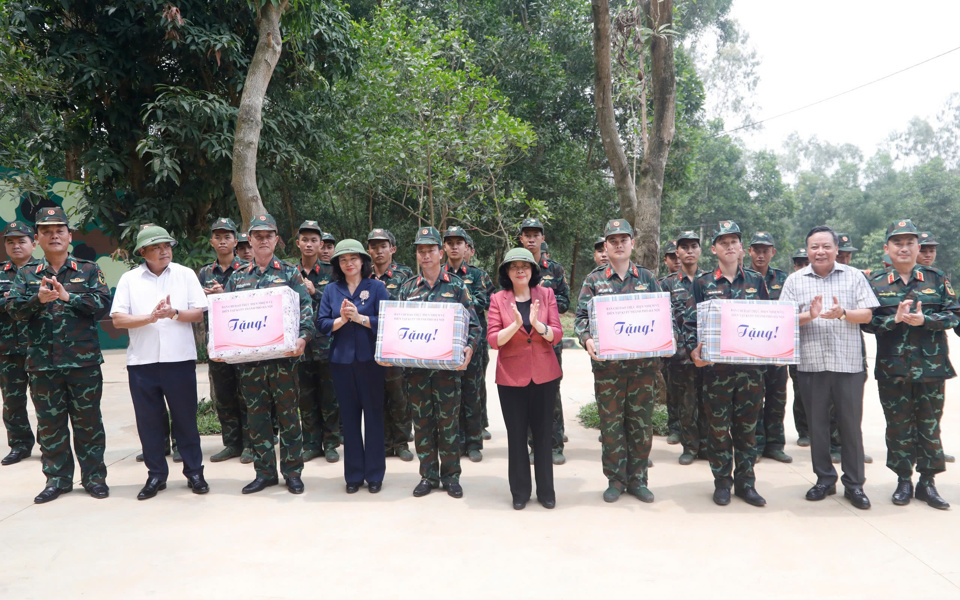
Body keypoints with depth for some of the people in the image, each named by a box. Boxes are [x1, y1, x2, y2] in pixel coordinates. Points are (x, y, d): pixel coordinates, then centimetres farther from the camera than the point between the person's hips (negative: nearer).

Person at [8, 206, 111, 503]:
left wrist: (68, 297, -18)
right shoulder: (26, 275, 11)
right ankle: (57, 478, 22)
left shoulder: (89, 270, 5)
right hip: (42, 363, 2)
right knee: (50, 423, 9)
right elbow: (14, 307, -4)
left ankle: (94, 476, 17)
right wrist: (38, 299, -23)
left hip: (84, 360, -2)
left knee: (88, 421, 5)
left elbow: (102, 304, -8)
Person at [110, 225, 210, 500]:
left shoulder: (185, 274, 5)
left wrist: (174, 313, -16)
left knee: (186, 417, 5)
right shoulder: (129, 279, 6)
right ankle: (156, 474, 20)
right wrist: (150, 317, -14)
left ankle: (194, 472, 17)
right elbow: (118, 319, -1)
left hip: (180, 358, -1)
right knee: (149, 420, 7)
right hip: (142, 361, 1)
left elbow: (199, 313, 0)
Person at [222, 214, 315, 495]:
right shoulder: (237, 277, 14)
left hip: (283, 356, -3)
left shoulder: (290, 273, 4)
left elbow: (306, 308, -4)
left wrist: (303, 337, -20)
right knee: (256, 416, 9)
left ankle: (292, 471, 14)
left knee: (288, 414, 3)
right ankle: (265, 472, 20)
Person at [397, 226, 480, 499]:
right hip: (415, 364, 3)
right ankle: (428, 475, 20)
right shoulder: (408, 287, 10)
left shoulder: (456, 285, 3)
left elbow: (473, 323, 0)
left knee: (448, 420, 3)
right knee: (422, 421, 8)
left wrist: (469, 348, -16)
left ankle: (450, 476, 16)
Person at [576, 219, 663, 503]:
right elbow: (581, 315, -1)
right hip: (607, 364, -1)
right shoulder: (594, 280, 5)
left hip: (643, 363, 1)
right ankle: (616, 479, 19)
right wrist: (587, 339, -20)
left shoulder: (647, 278, 9)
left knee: (641, 423, 8)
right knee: (611, 423, 6)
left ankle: (637, 479, 22)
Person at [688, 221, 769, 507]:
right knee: (719, 426, 4)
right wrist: (695, 350, -13)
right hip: (716, 365, -1)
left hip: (751, 364, 2)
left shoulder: (756, 280, 9)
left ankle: (745, 482, 20)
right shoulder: (703, 283, 4)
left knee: (747, 426, 8)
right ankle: (722, 482, 17)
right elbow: (691, 321, 2)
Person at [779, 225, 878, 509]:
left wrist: (843, 313, -19)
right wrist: (808, 316, -20)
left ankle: (854, 483, 16)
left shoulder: (854, 276, 5)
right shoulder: (795, 280, 5)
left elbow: (867, 315, 0)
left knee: (851, 425, 4)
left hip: (849, 363, -1)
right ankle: (825, 479, 23)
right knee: (817, 424, 9)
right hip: (811, 364, 1)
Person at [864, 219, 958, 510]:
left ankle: (927, 482, 20)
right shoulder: (876, 283, 3)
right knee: (898, 426, 7)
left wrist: (924, 320, -18)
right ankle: (903, 480, 20)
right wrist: (894, 319, -19)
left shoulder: (937, 279, 4)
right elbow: (867, 322, -2)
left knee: (929, 425, 8)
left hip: (931, 367, 0)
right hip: (892, 370, 0)